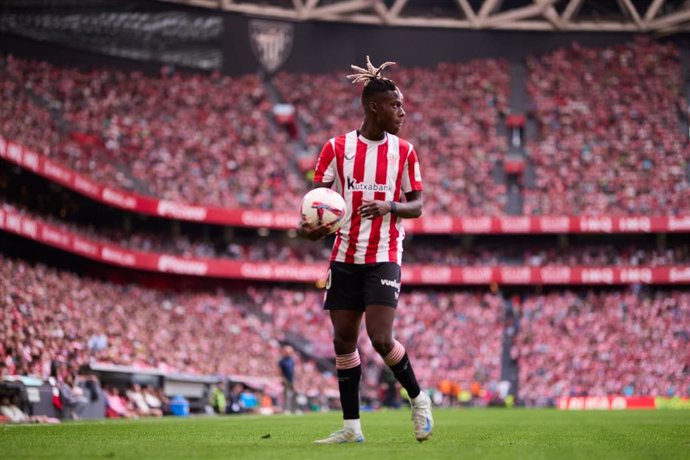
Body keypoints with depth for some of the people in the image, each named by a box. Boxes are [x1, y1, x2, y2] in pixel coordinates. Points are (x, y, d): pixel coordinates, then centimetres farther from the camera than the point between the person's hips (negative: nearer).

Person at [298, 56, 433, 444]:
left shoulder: (404, 151, 1)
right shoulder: (337, 148, 0)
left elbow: (417, 205, 4)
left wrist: (389, 206, -17)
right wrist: (310, 225, -20)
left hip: (384, 258, -2)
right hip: (345, 258, 2)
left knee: (381, 339, -15)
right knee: (344, 341, 4)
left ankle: (418, 399, 10)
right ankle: (352, 427, 12)